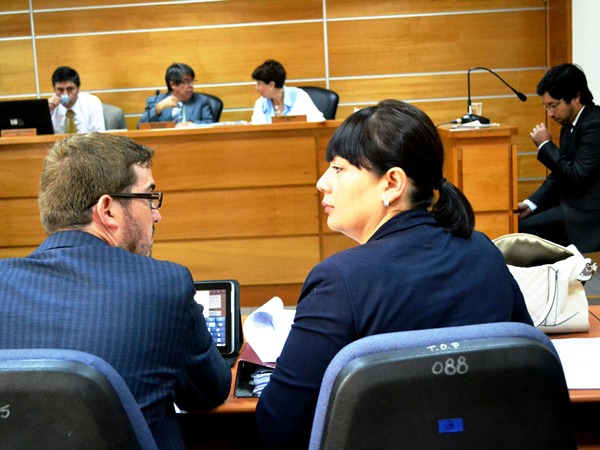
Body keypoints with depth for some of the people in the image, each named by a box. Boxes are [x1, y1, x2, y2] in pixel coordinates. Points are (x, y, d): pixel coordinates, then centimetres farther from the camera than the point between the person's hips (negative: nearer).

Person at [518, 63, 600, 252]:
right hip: (571, 205, 9)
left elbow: (577, 178, -24)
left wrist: (545, 145, -14)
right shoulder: (570, 125, 12)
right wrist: (530, 204, 0)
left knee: (521, 228, -21)